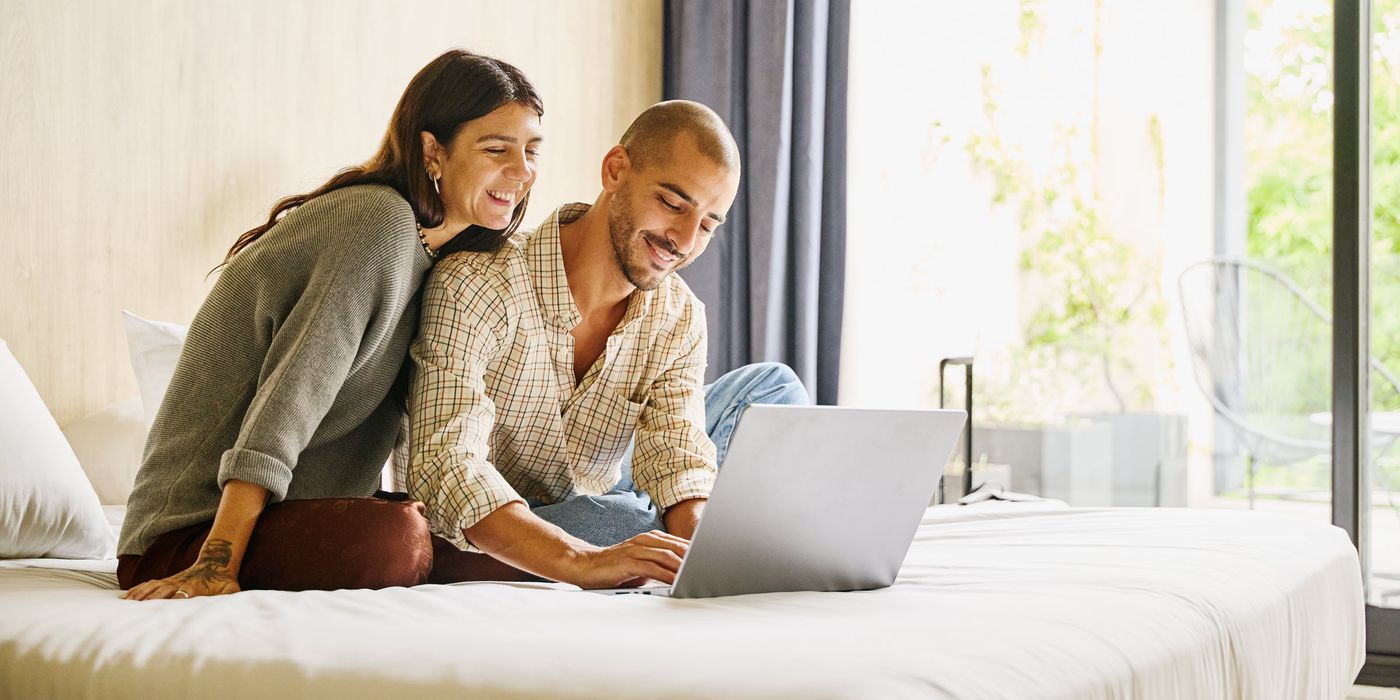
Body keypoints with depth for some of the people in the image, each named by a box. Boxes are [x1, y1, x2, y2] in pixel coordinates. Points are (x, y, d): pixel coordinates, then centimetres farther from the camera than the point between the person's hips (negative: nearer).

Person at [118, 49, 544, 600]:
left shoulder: (436, 255, 14)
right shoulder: (381, 219, -16)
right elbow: (293, 389, -24)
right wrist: (218, 565, -29)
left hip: (293, 511, 9)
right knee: (392, 541, -36)